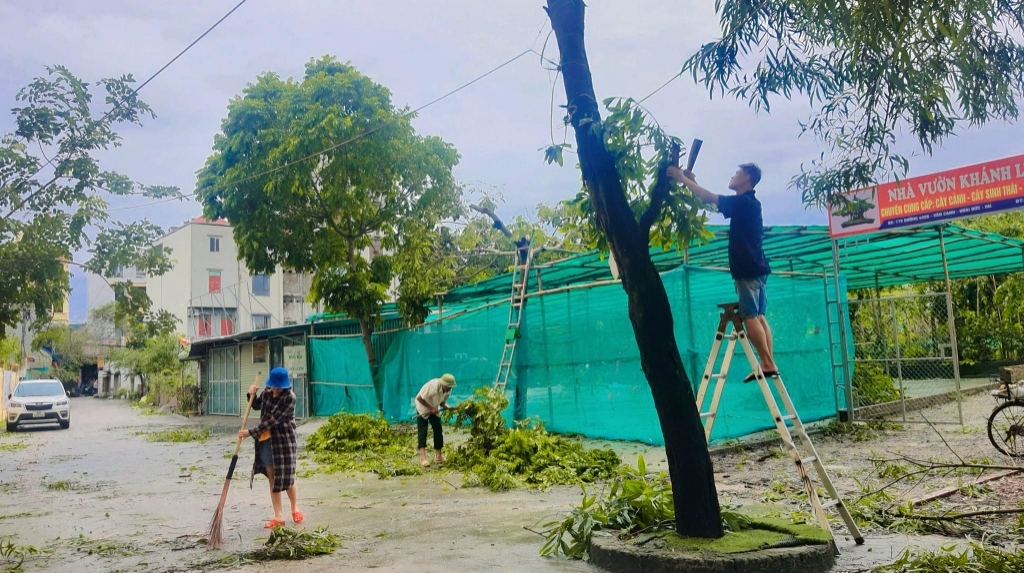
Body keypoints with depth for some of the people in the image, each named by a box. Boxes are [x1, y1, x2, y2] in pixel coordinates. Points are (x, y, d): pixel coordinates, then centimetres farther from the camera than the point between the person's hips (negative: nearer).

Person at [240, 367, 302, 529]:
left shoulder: (290, 397, -18)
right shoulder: (267, 392, 2)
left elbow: (273, 420, -22)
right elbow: (256, 406, 21)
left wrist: (251, 432, -22)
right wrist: (251, 395, 0)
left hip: (284, 440, -6)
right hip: (266, 440, 6)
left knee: (286, 476, 4)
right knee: (272, 478, 6)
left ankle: (295, 508, 27)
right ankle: (278, 516, 11)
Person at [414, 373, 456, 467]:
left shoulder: (448, 390, -15)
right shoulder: (433, 385, -35)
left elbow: (443, 402, -1)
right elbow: (419, 398, -31)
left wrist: (448, 407, -23)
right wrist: (431, 408, -32)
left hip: (434, 409, 6)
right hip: (423, 408, -6)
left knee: (438, 431, 1)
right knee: (422, 431, -12)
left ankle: (438, 456, 9)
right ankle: (423, 457, -16)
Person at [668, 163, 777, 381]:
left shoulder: (743, 202, -13)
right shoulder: (747, 203, 16)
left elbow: (709, 198, -15)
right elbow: (713, 199, 23)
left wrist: (683, 178, -7)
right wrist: (692, 181, 19)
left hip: (748, 269, -10)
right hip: (755, 268, 10)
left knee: (750, 316, -9)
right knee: (758, 316, 8)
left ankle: (767, 364, -9)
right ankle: (769, 364, 7)